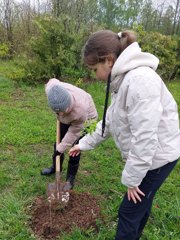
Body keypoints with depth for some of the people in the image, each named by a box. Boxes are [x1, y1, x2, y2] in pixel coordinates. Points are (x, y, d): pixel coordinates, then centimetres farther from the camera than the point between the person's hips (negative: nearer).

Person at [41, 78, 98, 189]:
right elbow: (52, 81, -8)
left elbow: (74, 132, -27)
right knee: (59, 142, 15)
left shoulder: (80, 109, -46)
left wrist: (61, 148, -17)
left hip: (86, 119, -5)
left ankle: (71, 176, 21)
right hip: (67, 118, 5)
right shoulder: (50, 89, -36)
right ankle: (56, 167, 40)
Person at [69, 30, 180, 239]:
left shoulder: (139, 80, -28)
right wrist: (85, 143, 17)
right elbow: (110, 120, 13)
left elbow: (145, 138, -28)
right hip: (148, 155, 9)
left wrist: (132, 179, -18)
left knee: (129, 211, 6)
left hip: (157, 157, -9)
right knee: (140, 204, 25)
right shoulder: (123, 79, 5)